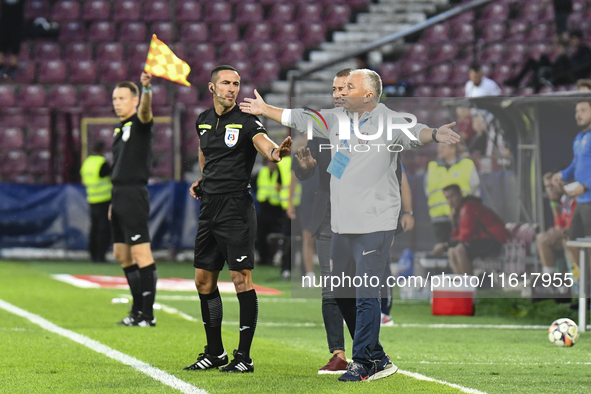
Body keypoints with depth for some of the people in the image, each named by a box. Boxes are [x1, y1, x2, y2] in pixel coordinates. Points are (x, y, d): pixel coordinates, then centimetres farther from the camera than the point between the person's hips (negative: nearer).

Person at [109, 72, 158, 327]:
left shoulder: (140, 123, -6)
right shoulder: (120, 129, 18)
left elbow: (145, 110, -30)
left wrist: (147, 89, -51)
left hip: (134, 196, -9)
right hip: (119, 197, 9)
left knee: (140, 254, -10)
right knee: (122, 256, 12)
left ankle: (148, 314, -10)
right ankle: (138, 310, 19)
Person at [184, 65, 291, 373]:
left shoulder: (246, 121, -8)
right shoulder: (204, 120, 11)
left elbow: (262, 142, -28)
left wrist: (275, 152, -50)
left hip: (236, 207, -7)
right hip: (209, 208, 7)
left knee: (241, 279, -8)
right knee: (203, 280, 10)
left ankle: (244, 357, -3)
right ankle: (215, 353, 22)